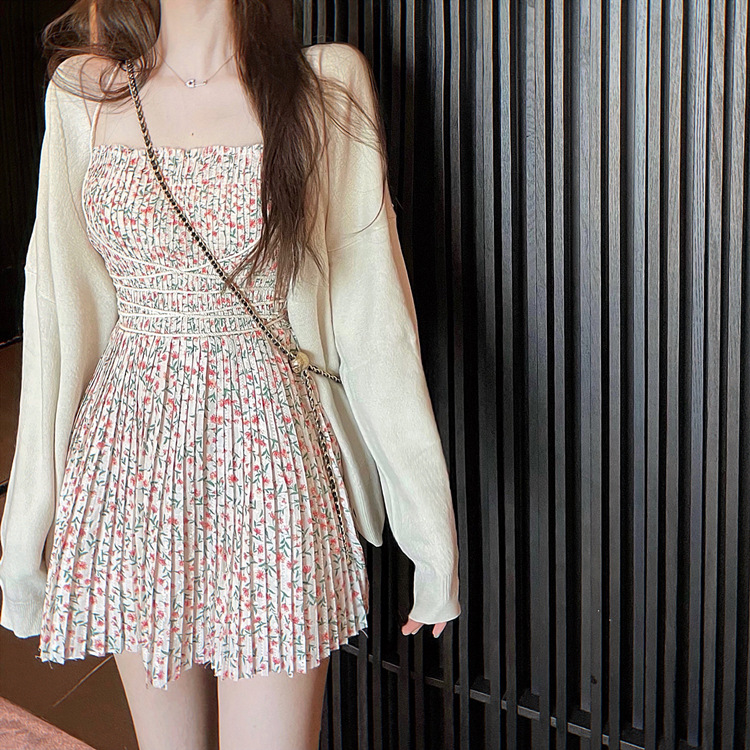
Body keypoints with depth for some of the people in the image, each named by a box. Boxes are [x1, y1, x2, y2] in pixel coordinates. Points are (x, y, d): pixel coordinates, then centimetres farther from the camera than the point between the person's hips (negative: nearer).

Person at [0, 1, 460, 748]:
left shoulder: (328, 85, -2)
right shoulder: (82, 91, 3)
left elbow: (373, 312, -2)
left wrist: (429, 523, -3)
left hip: (270, 446, -2)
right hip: (131, 447, 2)